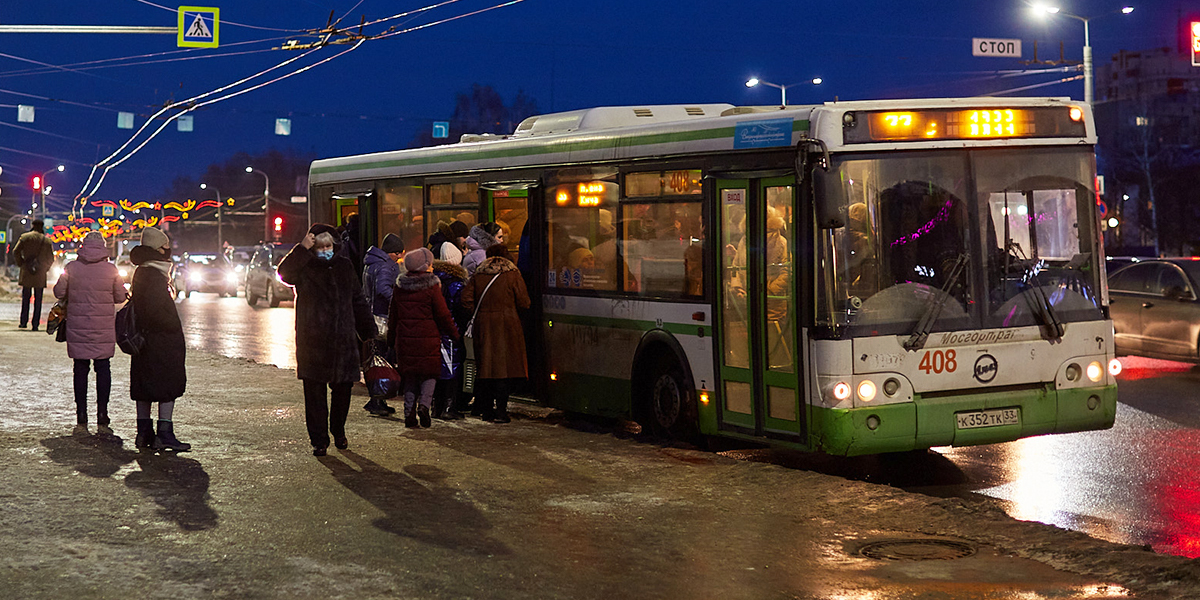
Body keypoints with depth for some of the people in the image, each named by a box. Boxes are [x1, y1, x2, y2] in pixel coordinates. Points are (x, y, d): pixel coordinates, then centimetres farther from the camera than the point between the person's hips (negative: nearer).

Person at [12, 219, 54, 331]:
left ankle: (23, 322, 10)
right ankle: (35, 324, 1)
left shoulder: (24, 237, -1)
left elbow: (16, 252, -4)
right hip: (40, 275, 0)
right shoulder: (47, 241, 0)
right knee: (38, 300, 4)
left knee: (25, 298, 11)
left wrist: (21, 263, 8)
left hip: (26, 273, 0)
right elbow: (51, 259, 2)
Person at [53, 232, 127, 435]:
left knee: (80, 369, 7)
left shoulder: (72, 268, -6)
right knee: (103, 368, 6)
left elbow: (59, 292, 0)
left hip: (77, 327, 1)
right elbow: (121, 297, 1)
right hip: (103, 328, 0)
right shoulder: (111, 270, -6)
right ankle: (102, 420, 3)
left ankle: (81, 420, 7)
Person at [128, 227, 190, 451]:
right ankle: (164, 433, -8)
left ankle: (144, 432, 19)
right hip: (163, 340, -10)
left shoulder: (142, 272, 13)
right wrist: (174, 326, -14)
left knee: (144, 386, 13)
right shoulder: (155, 275, -18)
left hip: (146, 338, 10)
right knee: (169, 384, -6)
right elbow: (154, 309, -25)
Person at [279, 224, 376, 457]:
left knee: (343, 387, 7)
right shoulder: (304, 268, 2)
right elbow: (284, 273, -20)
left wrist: (369, 331, 17)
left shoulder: (344, 266, 14)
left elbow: (358, 300, 19)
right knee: (314, 392, -1)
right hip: (312, 340, -3)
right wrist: (302, 249, -22)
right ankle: (319, 439, 8)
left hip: (343, 341, 3)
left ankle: (338, 431, 27)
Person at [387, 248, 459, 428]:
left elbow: (393, 316, 11)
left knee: (409, 377, 10)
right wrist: (454, 333, 6)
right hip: (428, 338, -4)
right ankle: (424, 404, -12)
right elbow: (443, 314, -6)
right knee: (429, 374, 8)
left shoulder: (399, 287, 5)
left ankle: (409, 413, 6)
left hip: (405, 338, 4)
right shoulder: (431, 286, -8)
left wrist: (391, 339, 19)